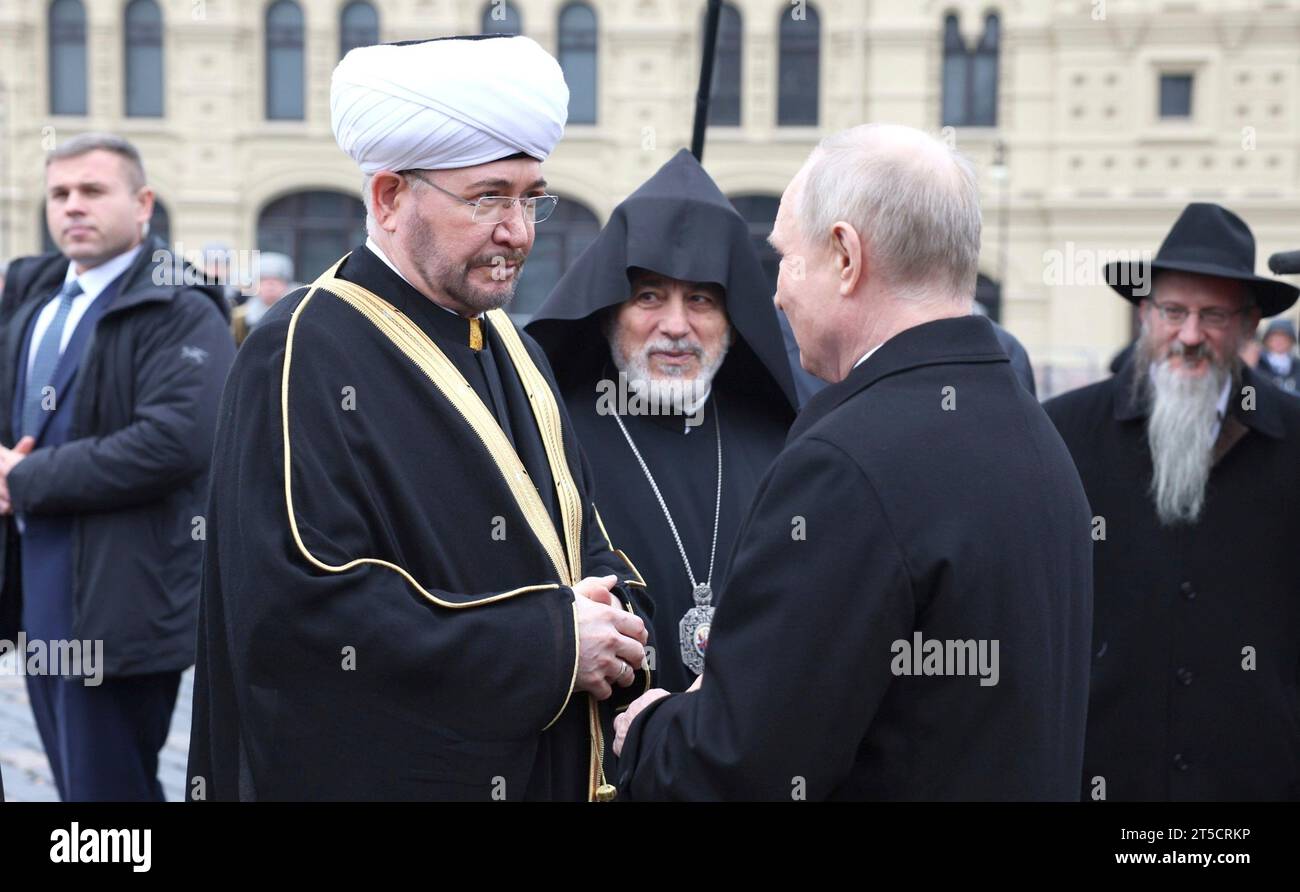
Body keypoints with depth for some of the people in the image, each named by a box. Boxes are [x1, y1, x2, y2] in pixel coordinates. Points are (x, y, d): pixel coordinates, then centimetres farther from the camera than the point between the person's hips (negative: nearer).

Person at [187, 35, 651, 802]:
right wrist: (550, 645, -21)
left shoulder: (513, 351, 9)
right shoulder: (303, 356, -16)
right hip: (383, 774, -7)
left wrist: (610, 618, -10)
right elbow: (307, 609, -25)